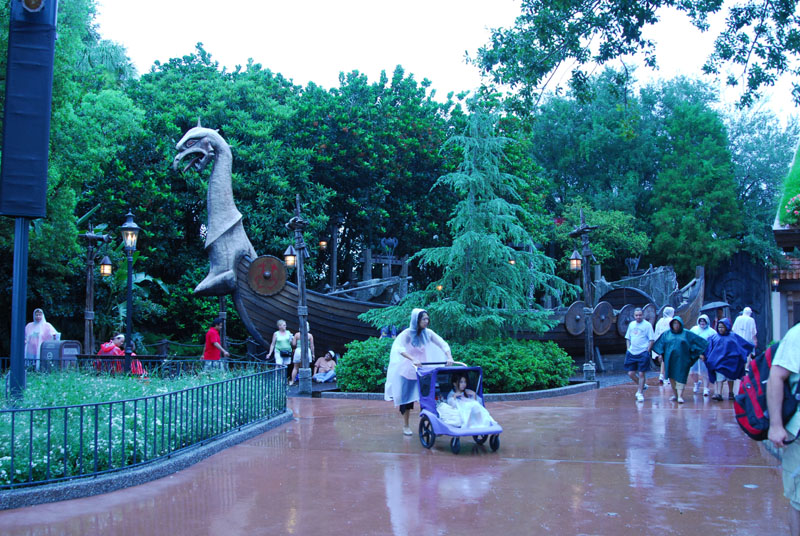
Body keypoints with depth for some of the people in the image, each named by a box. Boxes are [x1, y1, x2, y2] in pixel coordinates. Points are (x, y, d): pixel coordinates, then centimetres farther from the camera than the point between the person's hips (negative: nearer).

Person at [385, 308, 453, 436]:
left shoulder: (428, 333, -2)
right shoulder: (407, 333, -14)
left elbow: (443, 344, -4)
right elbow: (399, 349, -29)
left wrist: (449, 357, -23)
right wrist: (413, 359, -44)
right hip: (408, 370, -3)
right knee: (407, 398, 5)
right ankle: (406, 426, 19)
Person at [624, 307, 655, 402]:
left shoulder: (647, 325, -4)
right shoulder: (631, 324, 12)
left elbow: (652, 340, -7)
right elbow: (627, 338, 20)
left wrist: (647, 351, -12)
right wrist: (628, 349, 9)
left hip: (643, 354, -5)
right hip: (632, 353, 6)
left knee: (641, 374, -3)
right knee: (631, 373, 5)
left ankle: (640, 393, 8)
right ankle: (642, 386, 28)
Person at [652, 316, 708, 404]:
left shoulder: (686, 333, 2)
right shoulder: (666, 334, 9)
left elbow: (699, 341, 5)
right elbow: (660, 343, 14)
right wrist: (660, 354, 3)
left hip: (681, 359, -3)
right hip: (670, 359, 3)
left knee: (680, 377, -9)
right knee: (672, 377, 7)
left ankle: (680, 396, -10)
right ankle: (675, 394, 20)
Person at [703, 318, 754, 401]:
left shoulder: (733, 336, 3)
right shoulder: (714, 337, 7)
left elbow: (744, 344, 8)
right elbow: (707, 347, 5)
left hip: (730, 361, 0)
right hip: (718, 361, 0)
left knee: (730, 377, 12)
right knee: (719, 377, -12)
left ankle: (730, 393, 28)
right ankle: (718, 394, -20)